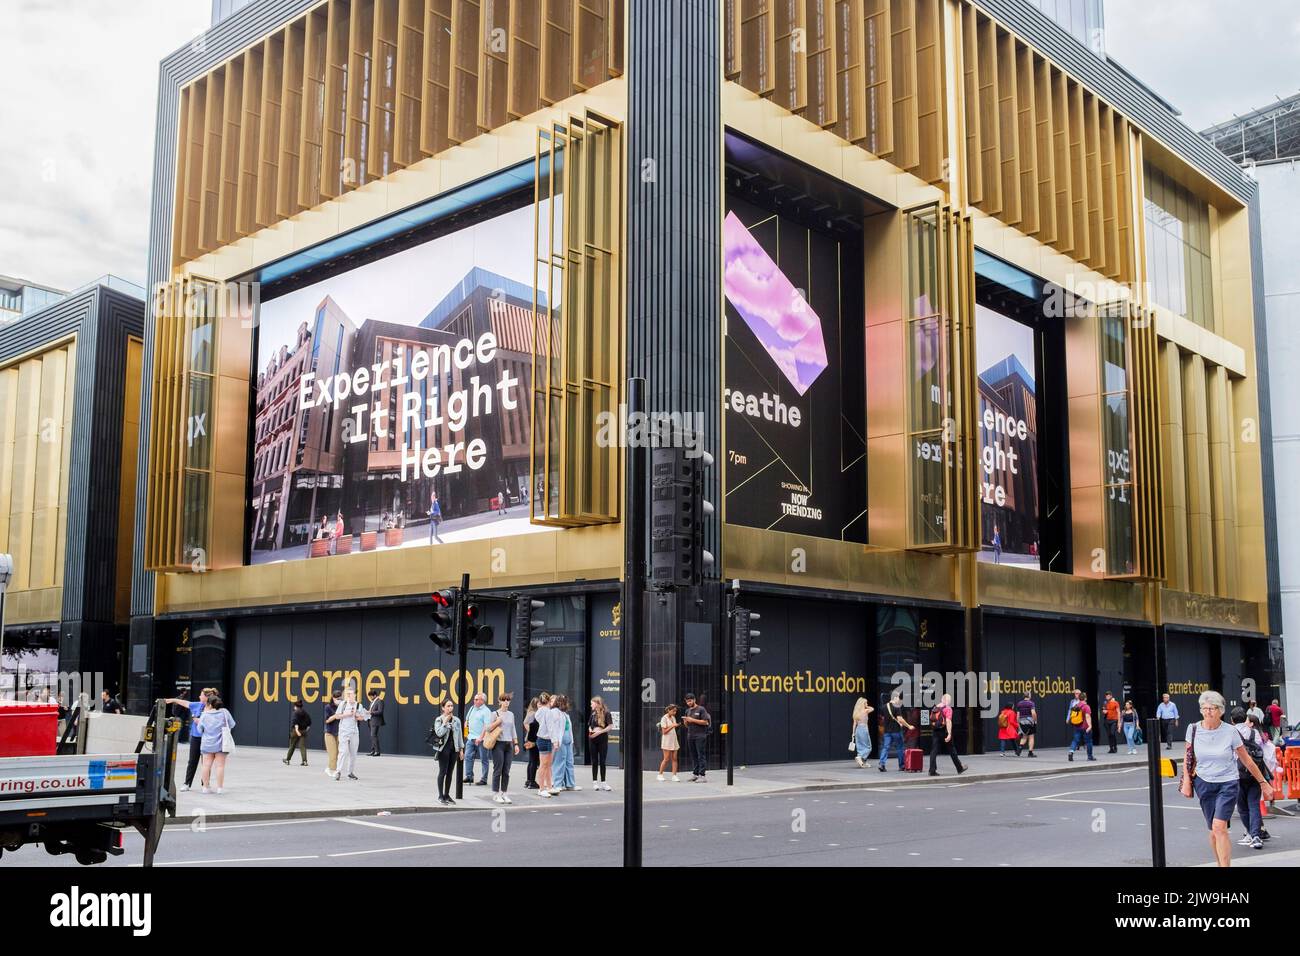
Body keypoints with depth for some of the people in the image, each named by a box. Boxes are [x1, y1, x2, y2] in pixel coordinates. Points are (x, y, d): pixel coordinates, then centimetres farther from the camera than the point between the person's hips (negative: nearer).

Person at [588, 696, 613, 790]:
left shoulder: (606, 713, -7)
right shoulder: (593, 713, 9)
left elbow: (610, 726, -12)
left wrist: (600, 731, -18)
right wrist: (590, 730, -2)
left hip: (602, 738, -4)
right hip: (592, 739, 4)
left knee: (602, 761, 2)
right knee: (594, 761, 6)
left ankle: (603, 782, 9)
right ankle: (595, 782, 12)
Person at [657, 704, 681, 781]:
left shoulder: (673, 718, 12)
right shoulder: (664, 718, -9)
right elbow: (664, 731, -14)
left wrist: (677, 725, 5)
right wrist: (672, 726, -21)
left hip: (674, 740, 7)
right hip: (667, 741, -7)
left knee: (674, 759, 0)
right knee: (666, 759, -4)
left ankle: (674, 775, -1)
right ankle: (660, 774, 9)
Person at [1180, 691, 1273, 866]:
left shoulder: (1230, 731, -8)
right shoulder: (1194, 729, -3)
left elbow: (1246, 760, 2)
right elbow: (1188, 758, 7)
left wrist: (1263, 782, 8)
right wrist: (1187, 782, 0)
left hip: (1228, 783, -3)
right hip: (1203, 784, 3)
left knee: (1219, 827, -18)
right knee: (1213, 832, 8)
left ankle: (1225, 865, -16)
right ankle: (1221, 864, 25)